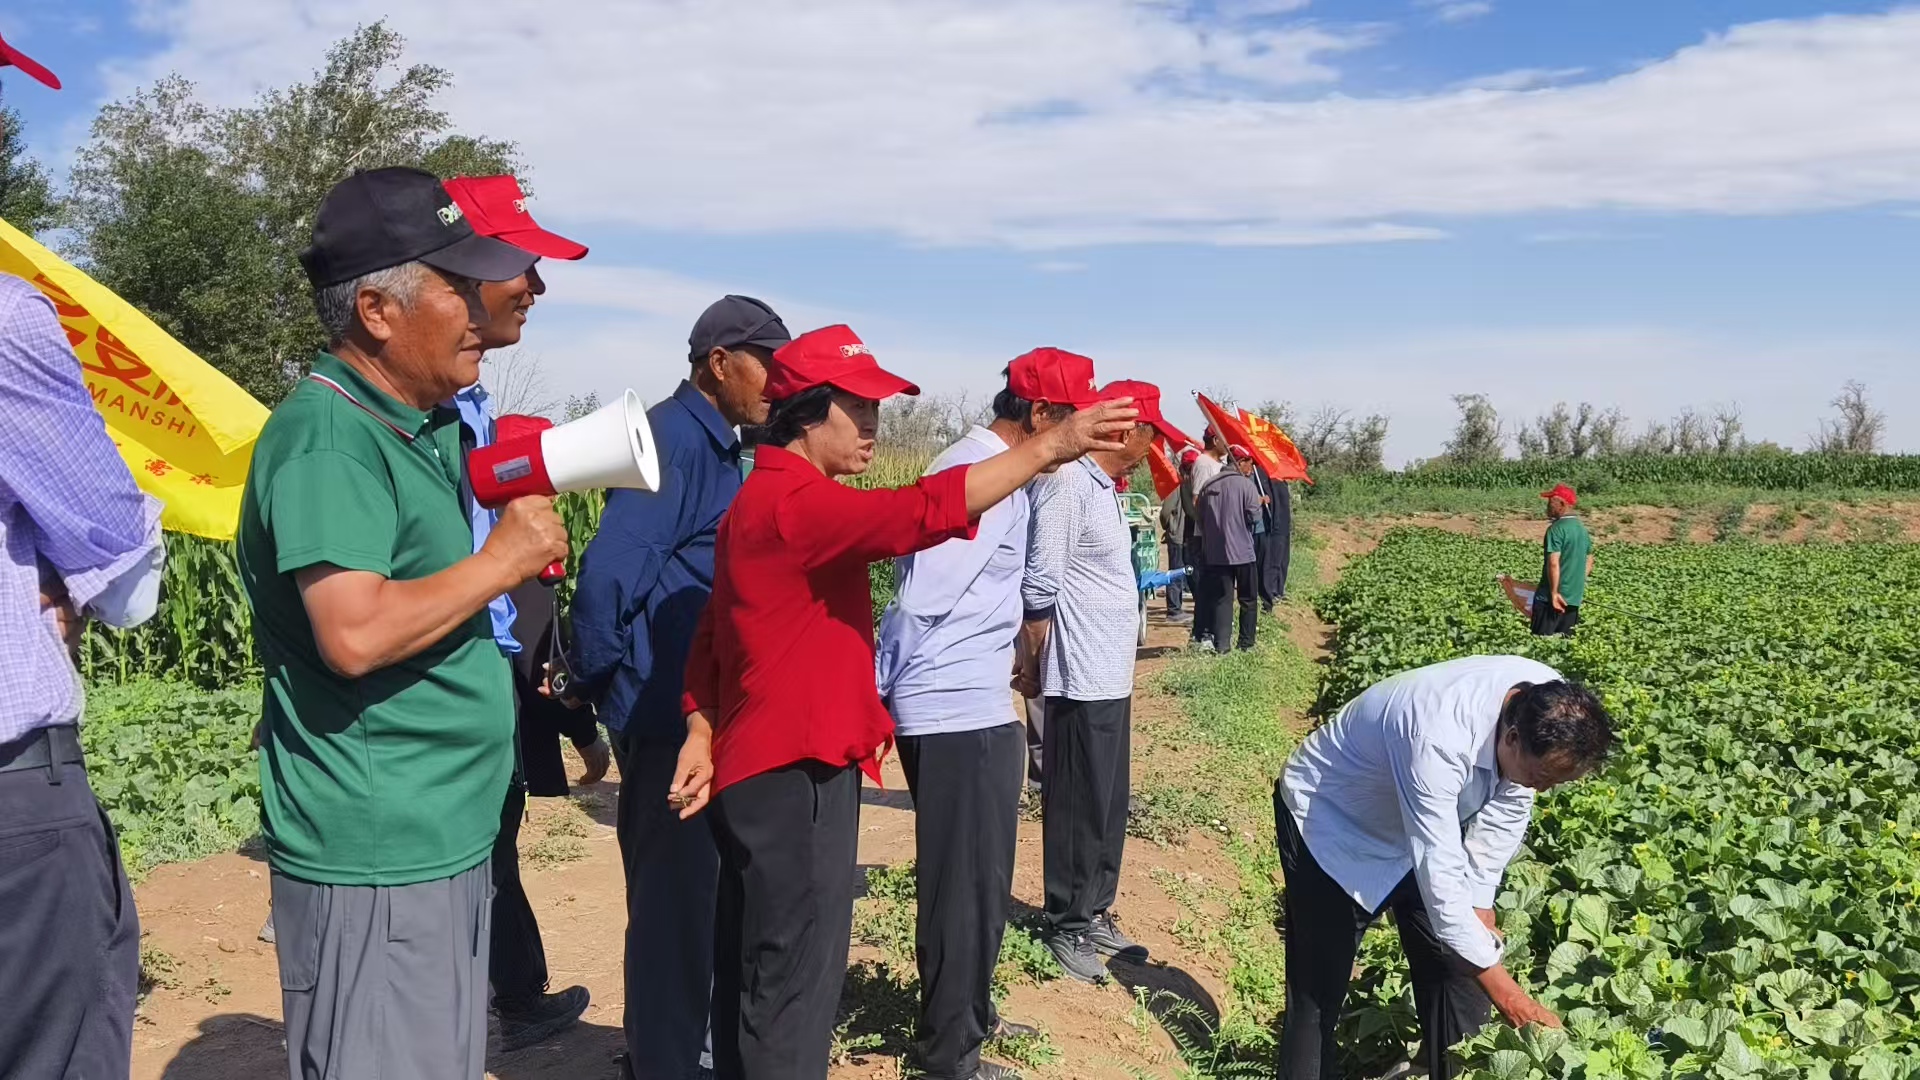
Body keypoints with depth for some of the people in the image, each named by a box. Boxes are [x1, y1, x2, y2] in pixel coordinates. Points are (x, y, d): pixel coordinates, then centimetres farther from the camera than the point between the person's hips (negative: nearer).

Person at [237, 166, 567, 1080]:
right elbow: (355, 634, -28)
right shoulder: (328, 434, -17)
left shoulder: (422, 430, 13)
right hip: (374, 856, -9)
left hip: (448, 836, 10)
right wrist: (505, 557, -17)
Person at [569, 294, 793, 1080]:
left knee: (697, 893, 20)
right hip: (669, 714, -10)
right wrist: (595, 686, -14)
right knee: (673, 900, 3)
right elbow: (610, 572, -26)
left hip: (705, 711, 10)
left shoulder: (715, 444, 13)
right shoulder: (673, 436, -18)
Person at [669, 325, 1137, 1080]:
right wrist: (1053, 446, -30)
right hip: (795, 774, -11)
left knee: (759, 975, 19)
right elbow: (921, 512, -31)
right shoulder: (797, 501, -18)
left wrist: (703, 736, 9)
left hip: (768, 768, 11)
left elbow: (713, 632, 16)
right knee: (793, 983, -2)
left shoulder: (768, 499, 16)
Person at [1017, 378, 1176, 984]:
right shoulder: (1070, 486, -18)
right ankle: (1067, 928, 14)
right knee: (1078, 808, 2)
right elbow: (1038, 588, -18)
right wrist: (1036, 664, -9)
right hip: (1084, 682, -9)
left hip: (1113, 679, 9)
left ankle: (1095, 914, 29)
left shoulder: (1104, 488, 13)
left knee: (1109, 805, 17)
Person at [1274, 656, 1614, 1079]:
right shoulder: (1438, 742, -42)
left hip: (1428, 824, 7)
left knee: (1459, 972, 5)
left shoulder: (1550, 707, -21)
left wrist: (1481, 905, -5)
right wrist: (1508, 995, -33)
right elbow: (1441, 881, -38)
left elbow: (1506, 806, -4)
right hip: (1329, 822, -6)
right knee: (1318, 991, -4)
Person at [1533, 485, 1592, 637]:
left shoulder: (1556, 529, -14)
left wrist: (1554, 592, -19)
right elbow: (1589, 563, 19)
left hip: (1553, 597, -8)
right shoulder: (1582, 527, 12)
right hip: (1574, 597, 8)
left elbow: (1553, 564, -21)